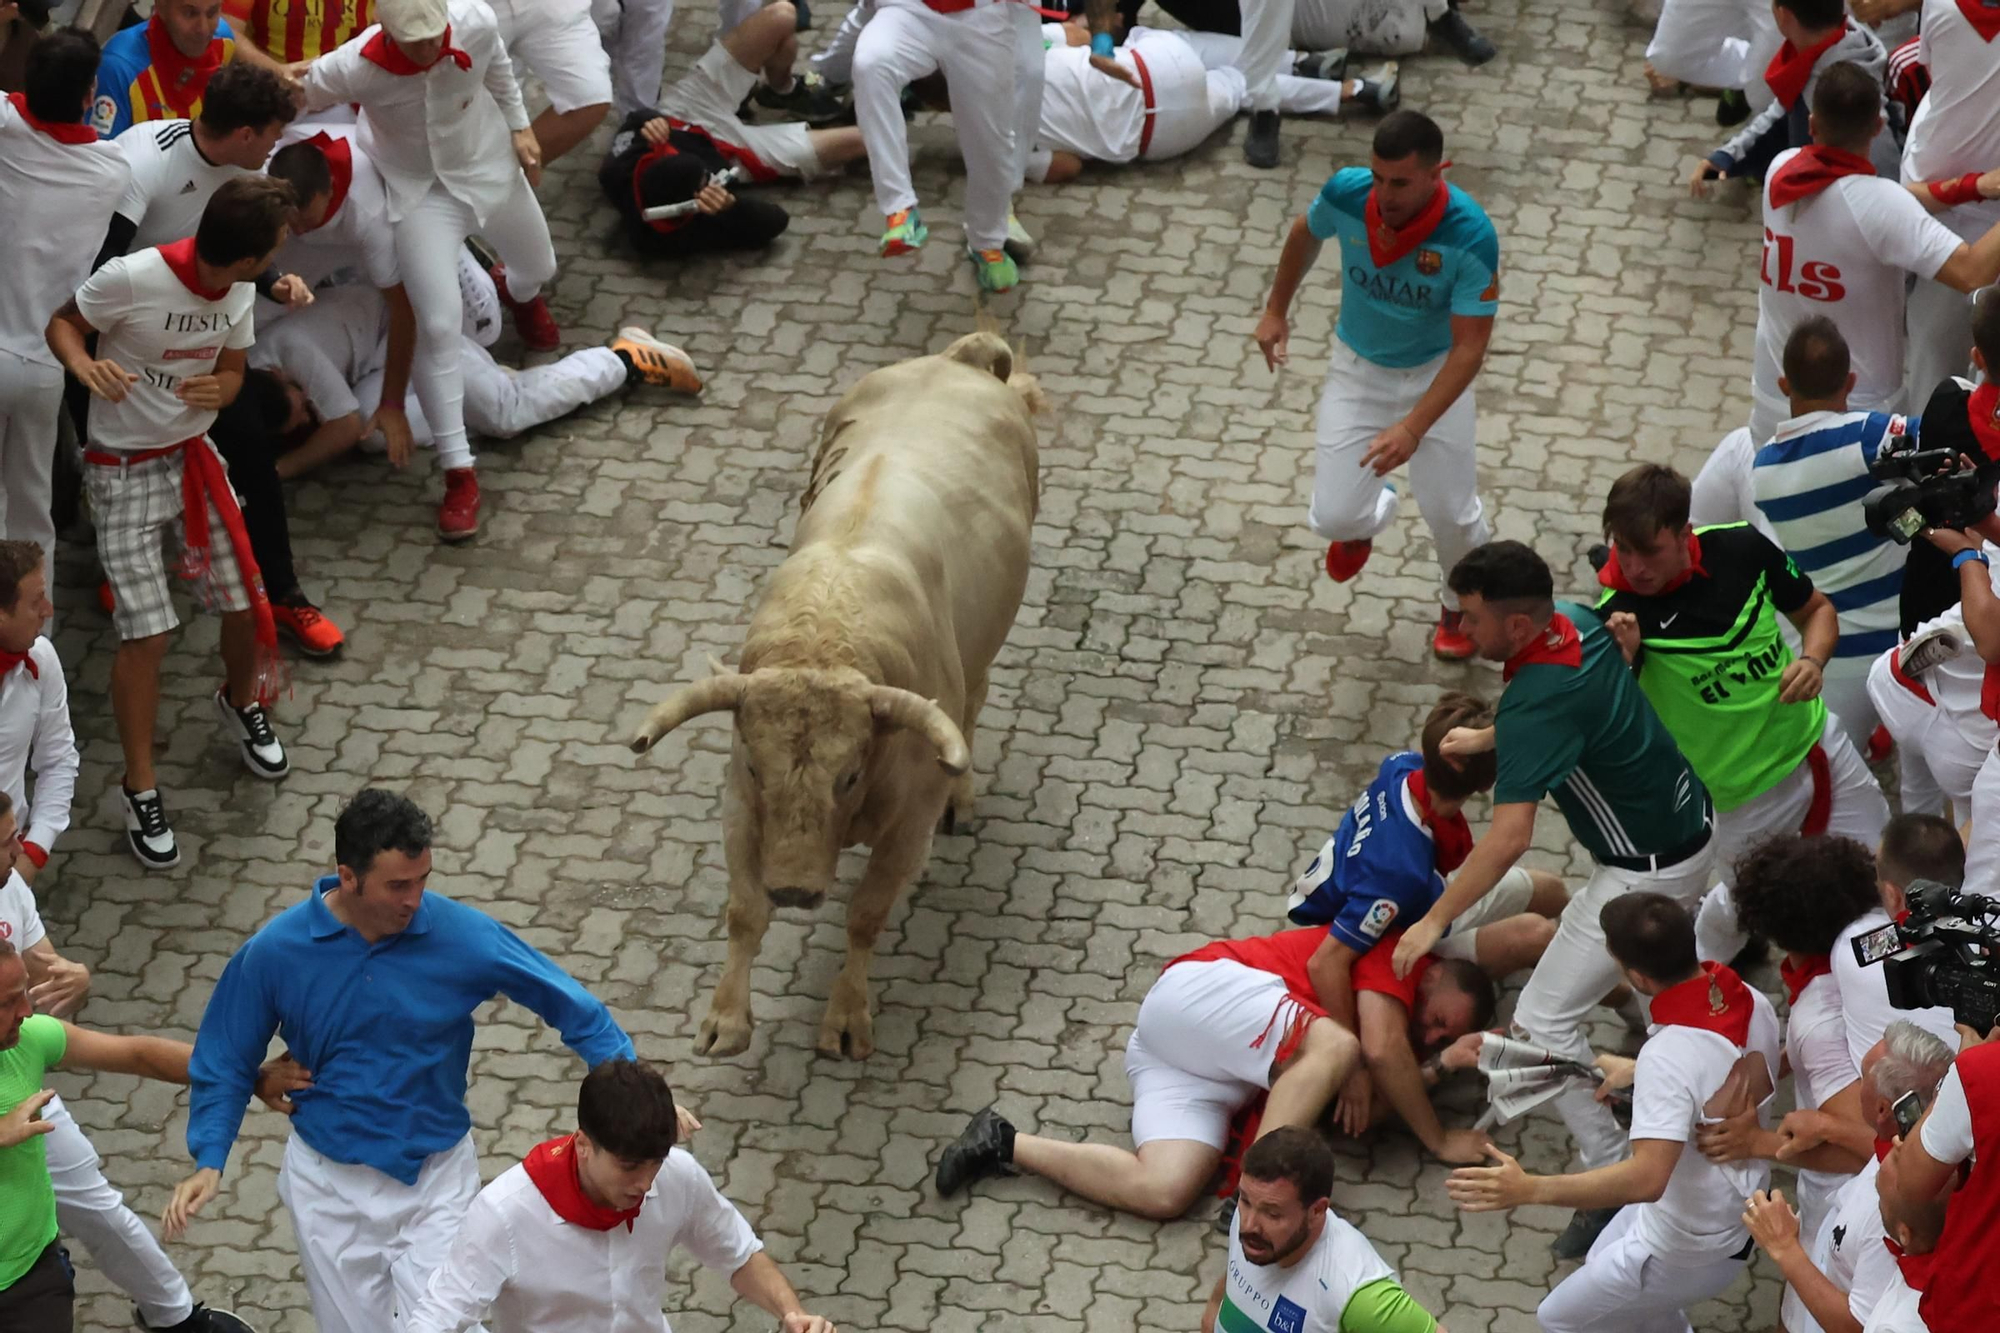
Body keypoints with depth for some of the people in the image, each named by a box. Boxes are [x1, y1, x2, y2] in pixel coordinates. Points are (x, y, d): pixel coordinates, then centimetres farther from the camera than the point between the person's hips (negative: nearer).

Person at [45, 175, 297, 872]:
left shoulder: (237, 293, -7)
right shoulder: (129, 279, -26)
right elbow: (62, 325, -10)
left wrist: (217, 389, -17)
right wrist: (85, 365, -33)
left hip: (195, 456, 6)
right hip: (124, 470, -5)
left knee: (245, 602, 8)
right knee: (146, 633, -9)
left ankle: (243, 703, 42)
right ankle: (141, 788, 7)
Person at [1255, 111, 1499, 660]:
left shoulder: (1471, 237, -33)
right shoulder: (1345, 193, -25)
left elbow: (1469, 347, -29)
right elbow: (1307, 234, 2)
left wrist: (1413, 428, -37)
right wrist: (1276, 311, 12)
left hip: (1435, 372, -2)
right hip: (1358, 367, 2)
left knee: (1450, 514, 1)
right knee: (1335, 520, -4)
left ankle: (1461, 608, 36)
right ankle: (1370, 514, 37)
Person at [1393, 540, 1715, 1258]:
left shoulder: (1535, 705, -32)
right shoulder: (1577, 622, -6)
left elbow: (1509, 837, -38)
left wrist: (1434, 920, -32)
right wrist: (1487, 739, 9)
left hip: (1648, 870, -10)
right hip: (1691, 821, 10)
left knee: (1545, 1018, -5)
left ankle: (1613, 1178, -1)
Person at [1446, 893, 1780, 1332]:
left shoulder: (1669, 1056, -37)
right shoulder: (1753, 1003, -12)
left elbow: (1646, 1179, -46)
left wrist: (1528, 1189, -46)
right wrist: (1642, 1074, 12)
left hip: (1687, 1252, -8)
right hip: (1740, 1212, 8)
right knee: (1600, 1266, 31)